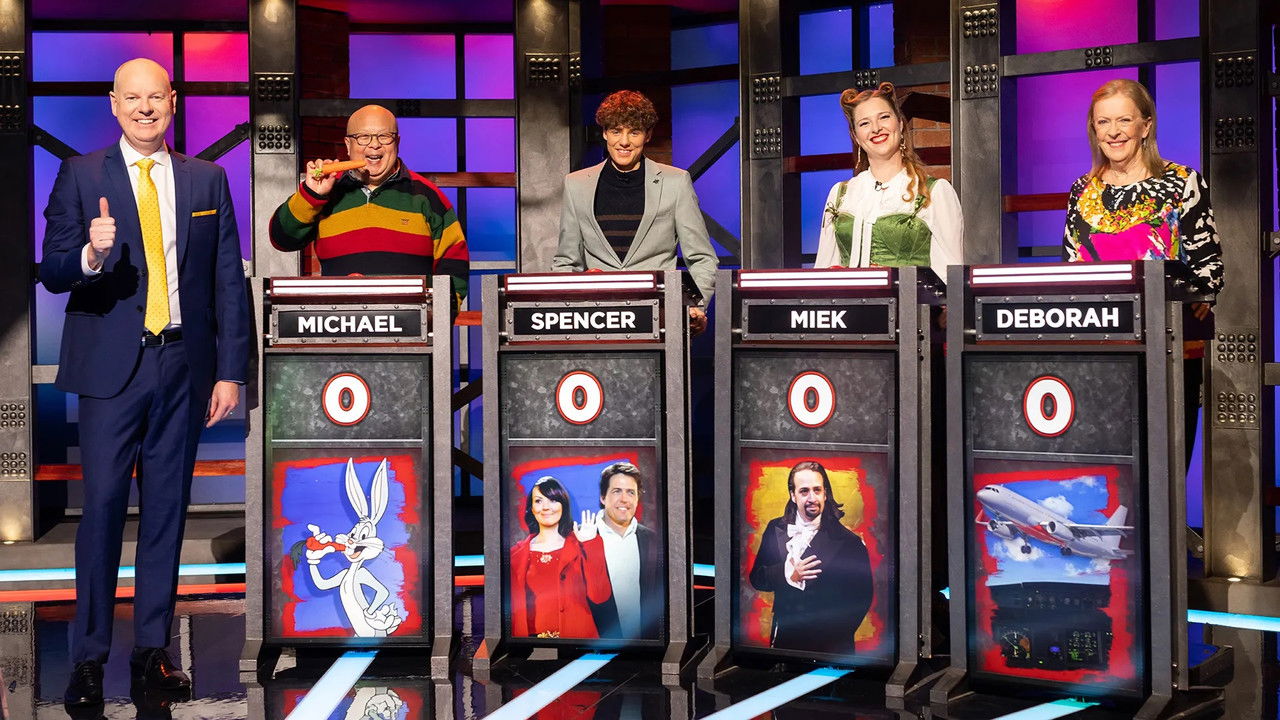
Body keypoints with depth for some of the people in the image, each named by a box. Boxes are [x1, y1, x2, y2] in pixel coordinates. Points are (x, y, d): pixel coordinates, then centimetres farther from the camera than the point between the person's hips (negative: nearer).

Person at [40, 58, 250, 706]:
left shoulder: (208, 180, 10)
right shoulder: (81, 175, 3)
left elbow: (229, 282, 9)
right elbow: (51, 273, -1)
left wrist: (231, 371, 4)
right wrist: (90, 255, -24)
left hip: (183, 365, 2)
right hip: (112, 365, -2)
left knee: (168, 507, 7)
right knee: (102, 505, -5)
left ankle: (152, 648, 15)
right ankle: (88, 657, 4)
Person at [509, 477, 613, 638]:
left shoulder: (580, 546, 0)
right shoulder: (517, 554, 4)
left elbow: (599, 596, -12)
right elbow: (513, 607, 7)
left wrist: (590, 545, -12)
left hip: (577, 634, -1)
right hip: (532, 635, 1)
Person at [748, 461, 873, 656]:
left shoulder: (847, 541, -10)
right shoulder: (775, 529, 3)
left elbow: (862, 596, -8)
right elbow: (756, 578, 3)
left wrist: (834, 637, -14)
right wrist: (788, 574, -16)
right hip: (784, 639, 3)